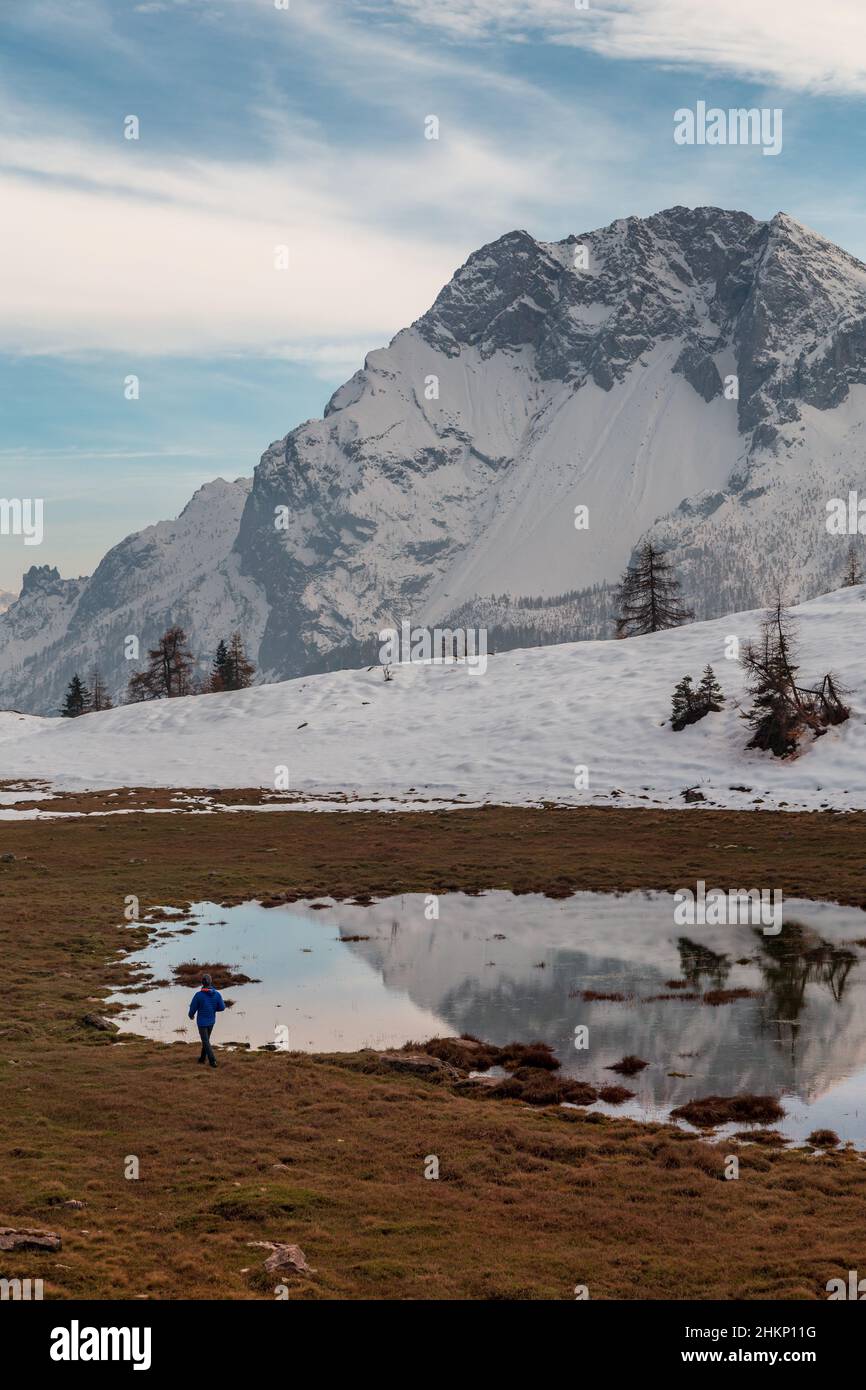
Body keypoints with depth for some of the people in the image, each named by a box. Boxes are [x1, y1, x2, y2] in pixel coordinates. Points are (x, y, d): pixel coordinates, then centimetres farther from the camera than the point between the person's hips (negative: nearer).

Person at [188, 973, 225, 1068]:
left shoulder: (198, 995, -22)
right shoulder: (217, 994, -12)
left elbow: (193, 1008, -12)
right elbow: (222, 1007, -5)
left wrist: (191, 1015, 11)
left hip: (202, 1021, -4)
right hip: (212, 1020, 4)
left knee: (206, 1042, 5)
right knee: (206, 1039, 24)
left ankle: (213, 1061, -2)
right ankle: (203, 1058, 35)